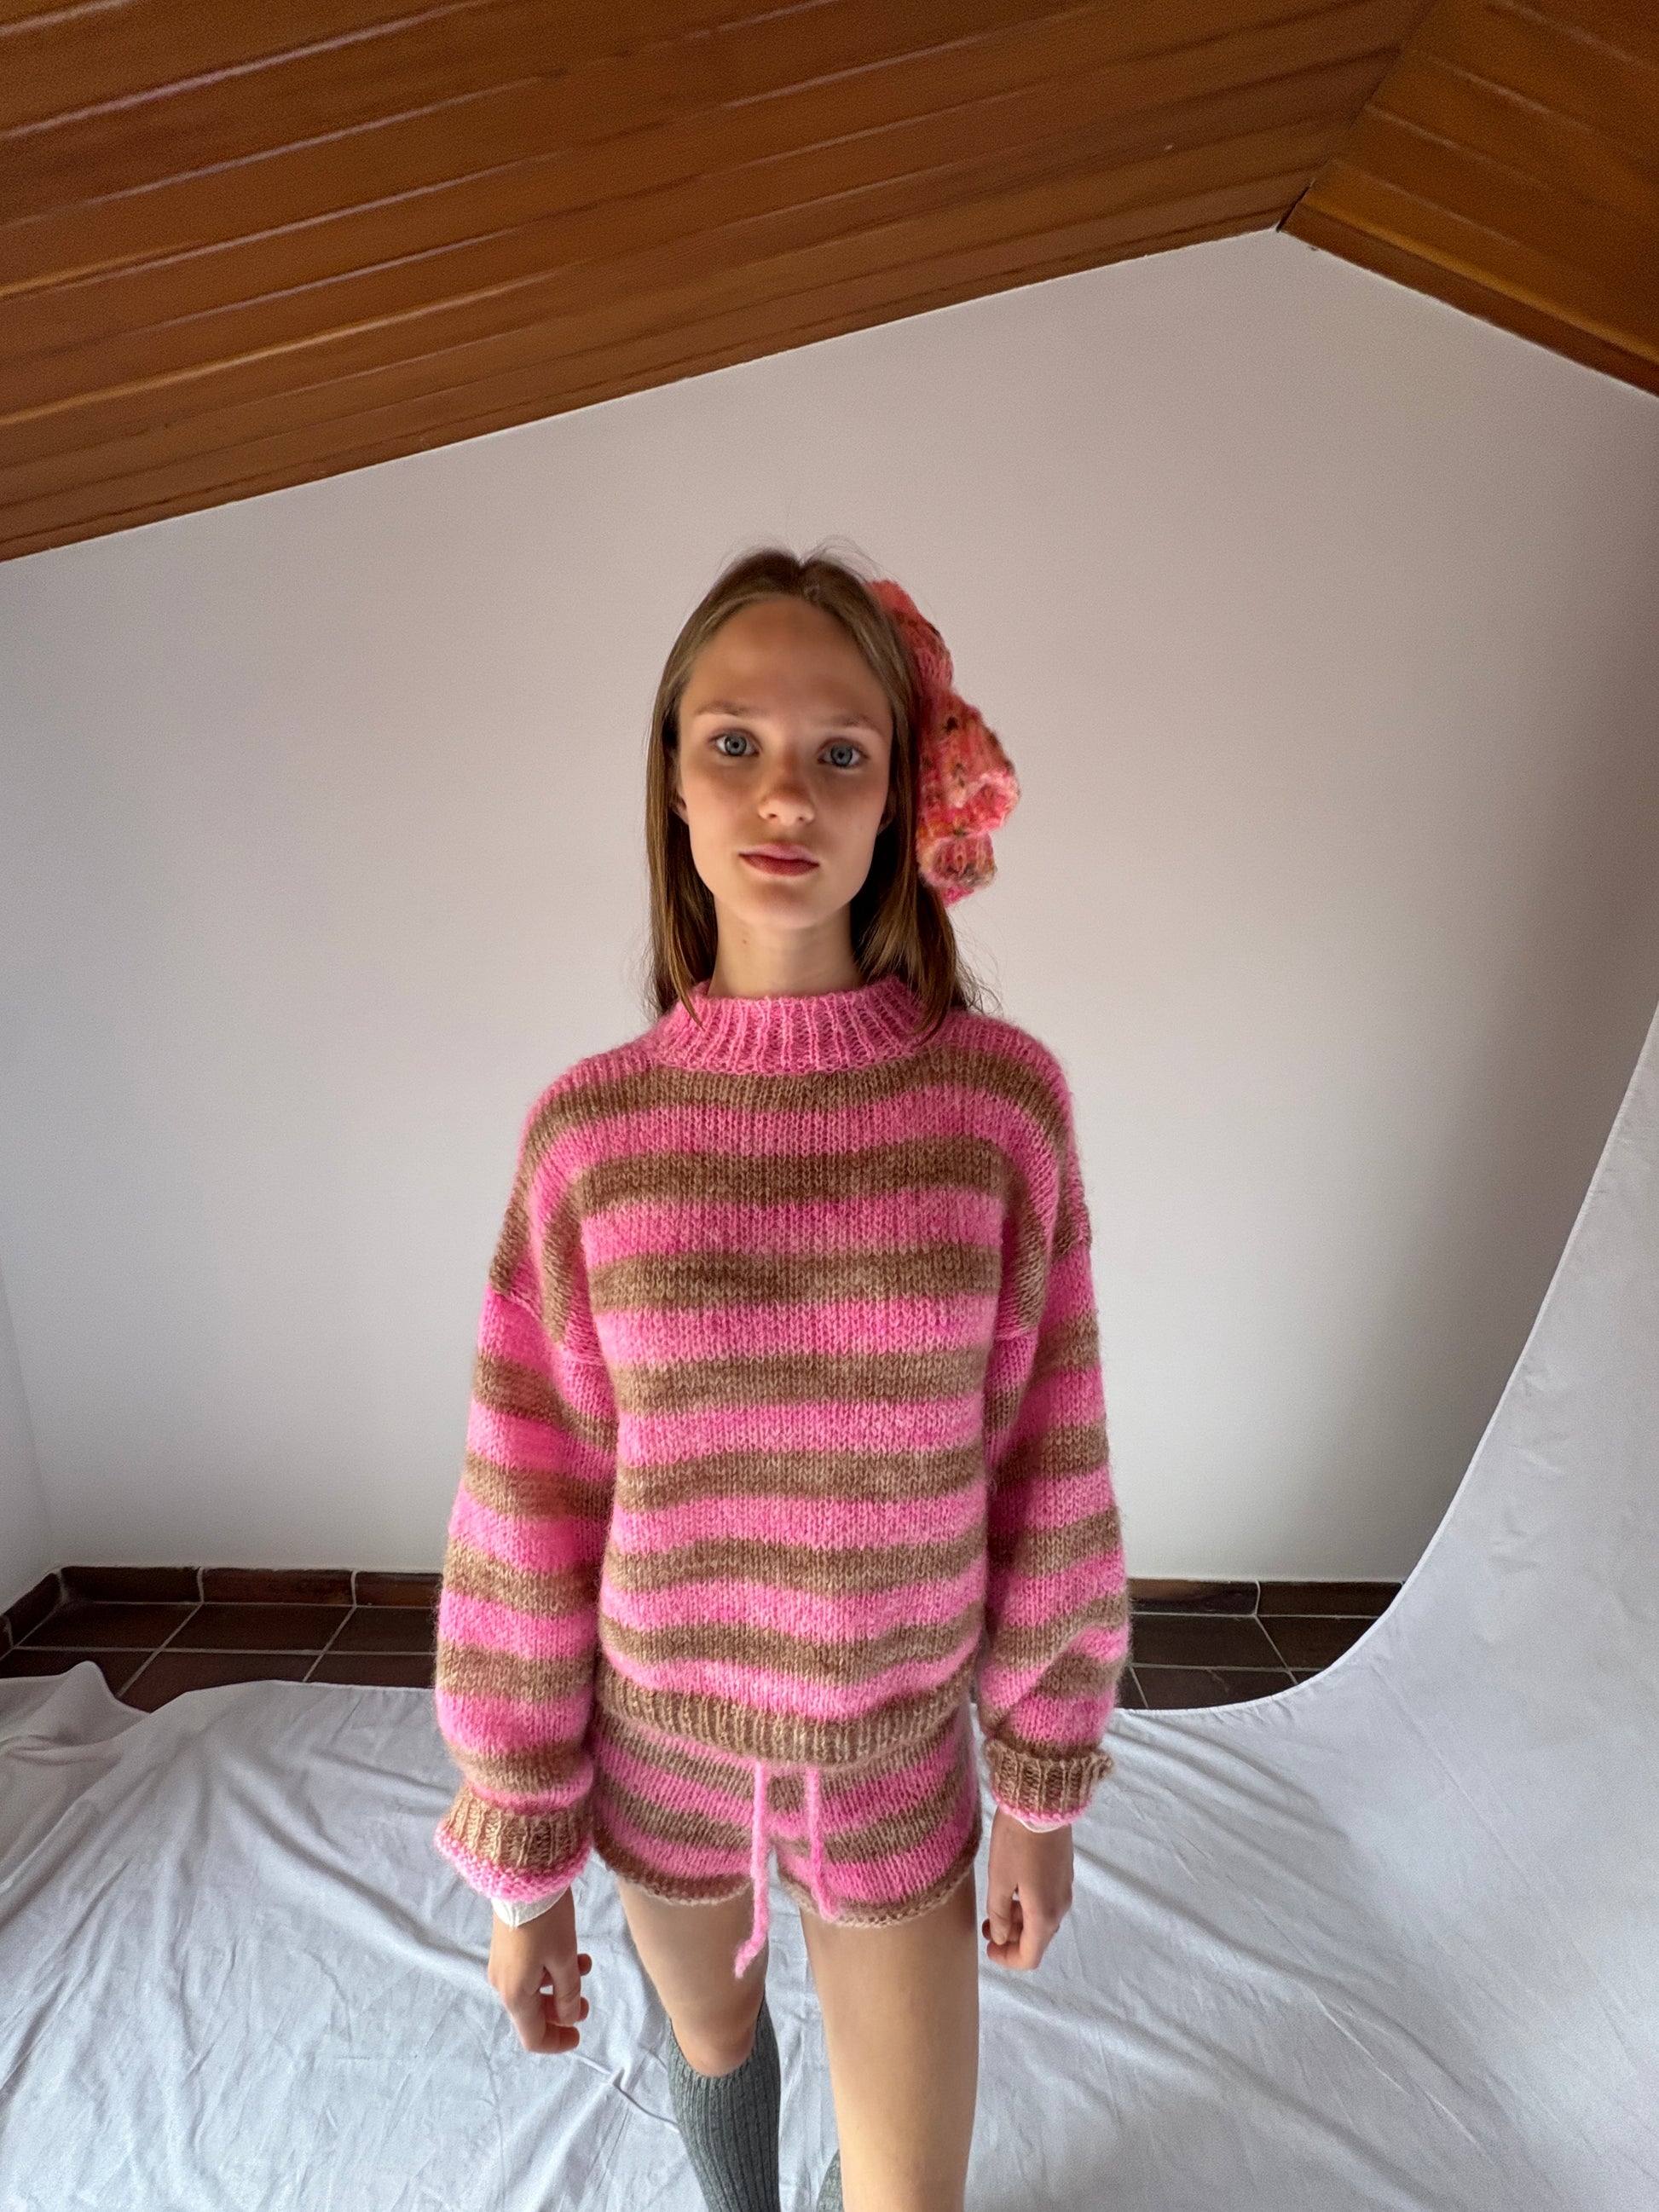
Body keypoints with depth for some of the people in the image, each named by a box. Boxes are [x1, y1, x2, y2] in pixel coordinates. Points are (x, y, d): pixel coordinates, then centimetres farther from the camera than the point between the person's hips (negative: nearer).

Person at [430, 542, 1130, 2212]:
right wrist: (518, 1858, -1)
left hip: (897, 1752, 0)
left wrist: (1042, 1791, 0)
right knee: (710, 2038, 30)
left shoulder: (1003, 1095, -17)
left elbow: (1045, 1465, -8)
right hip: (659, 1737, 1)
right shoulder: (588, 1127, -16)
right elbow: (530, 1507, -8)